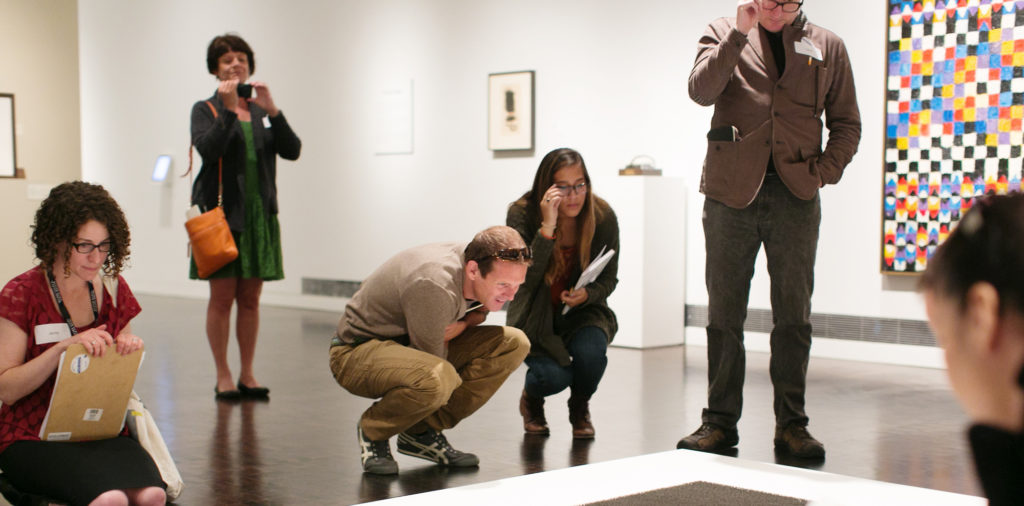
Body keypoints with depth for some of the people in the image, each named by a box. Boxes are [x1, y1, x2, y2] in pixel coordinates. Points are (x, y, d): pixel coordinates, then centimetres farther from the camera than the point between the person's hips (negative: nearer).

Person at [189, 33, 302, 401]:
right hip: (221, 211, -3)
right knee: (222, 297, -2)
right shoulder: (206, 110, 4)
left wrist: (272, 111, -12)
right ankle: (223, 377, 6)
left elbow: (292, 150, -1)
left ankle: (247, 375, 14)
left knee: (250, 298, 6)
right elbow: (209, 149, -15)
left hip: (259, 214, 3)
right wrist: (228, 109, -19)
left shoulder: (261, 111, 13)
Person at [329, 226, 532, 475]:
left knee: (514, 343, -9)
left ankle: (422, 433, -1)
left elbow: (480, 310, 15)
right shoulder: (435, 287, -34)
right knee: (439, 379, -40)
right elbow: (432, 357, -23)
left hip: (409, 344, 9)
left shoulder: (486, 267, -8)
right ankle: (372, 431, -7)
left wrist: (463, 325, -8)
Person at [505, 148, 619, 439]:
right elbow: (526, 278, -30)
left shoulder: (603, 217, -13)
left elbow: (609, 278, -1)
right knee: (554, 376, -27)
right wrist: (547, 228, -39)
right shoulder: (522, 213, -20)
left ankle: (580, 408, 7)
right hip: (536, 316, -2)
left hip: (583, 310, 2)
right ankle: (531, 399, 15)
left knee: (590, 352, -31)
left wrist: (587, 294, -23)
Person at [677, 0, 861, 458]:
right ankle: (720, 421, 12)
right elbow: (701, 90, -11)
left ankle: (791, 425, 11)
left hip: (796, 197, 1)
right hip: (731, 193, -1)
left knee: (793, 316, 3)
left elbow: (846, 123, 14)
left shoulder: (827, 46, 10)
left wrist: (823, 173, 0)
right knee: (724, 313, 4)